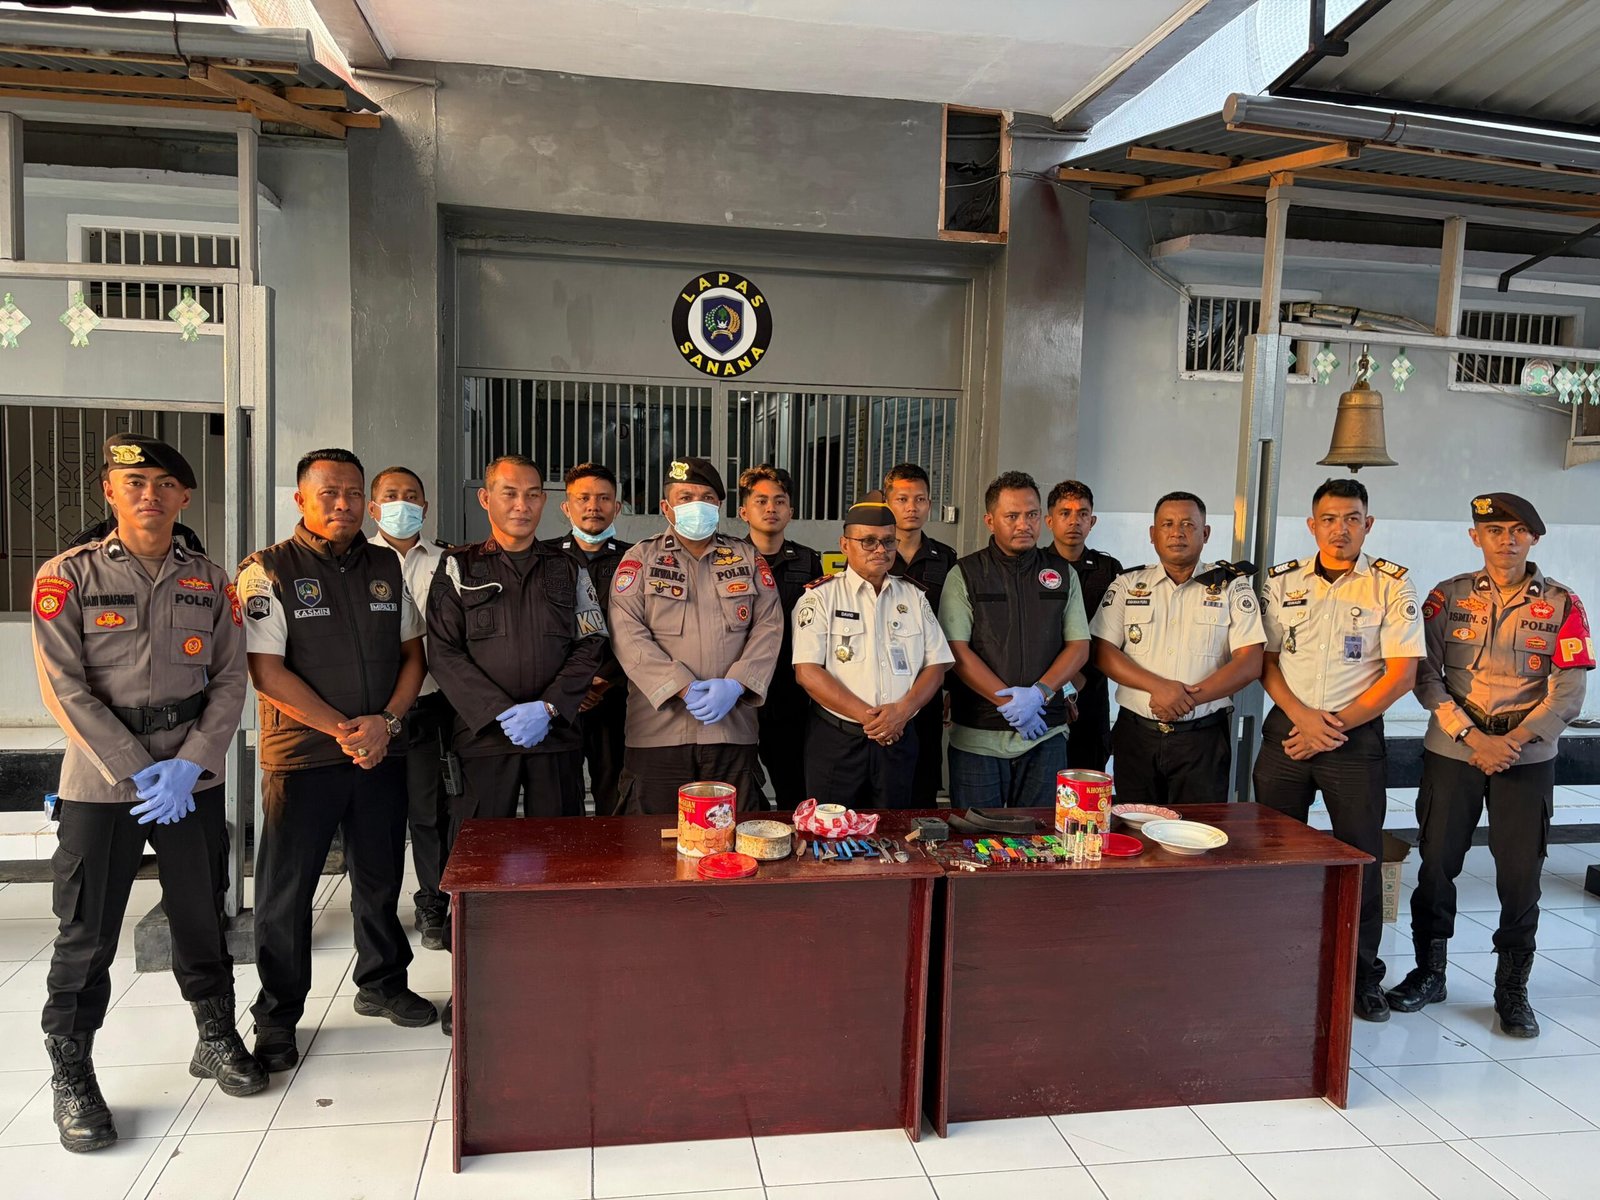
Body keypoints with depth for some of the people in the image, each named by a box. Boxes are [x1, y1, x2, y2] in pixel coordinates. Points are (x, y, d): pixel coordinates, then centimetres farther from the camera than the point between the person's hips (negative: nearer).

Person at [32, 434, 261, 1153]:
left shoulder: (211, 582, 5)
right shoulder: (68, 575, -3)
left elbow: (229, 681, 2)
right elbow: (65, 689, -9)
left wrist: (189, 765, -11)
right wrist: (136, 771, -15)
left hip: (194, 777, 3)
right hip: (100, 779, -2)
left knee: (201, 916, 13)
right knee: (87, 933, 4)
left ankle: (217, 1040, 31)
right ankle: (70, 1077, 21)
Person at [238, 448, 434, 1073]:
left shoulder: (387, 566, 8)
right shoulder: (269, 571, -6)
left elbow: (413, 653, 8)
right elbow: (267, 670, -12)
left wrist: (384, 721, -7)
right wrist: (341, 730, -16)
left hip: (381, 755, 4)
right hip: (301, 756, -4)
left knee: (380, 878, 15)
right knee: (286, 889, 4)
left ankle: (382, 984, 34)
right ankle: (277, 1017, 19)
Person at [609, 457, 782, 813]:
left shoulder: (748, 557, 13)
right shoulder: (641, 558, 7)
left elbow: (769, 626, 6)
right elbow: (627, 633, -5)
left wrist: (735, 684, -11)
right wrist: (683, 688, -15)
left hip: (733, 730, 2)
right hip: (658, 731, -1)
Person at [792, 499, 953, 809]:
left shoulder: (915, 597, 10)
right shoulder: (820, 596, -2)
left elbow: (936, 666, 6)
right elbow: (807, 671, -10)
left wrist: (903, 710, -12)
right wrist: (865, 715, -17)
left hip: (898, 738, 3)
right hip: (836, 740, -3)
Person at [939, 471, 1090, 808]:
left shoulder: (1063, 574, 10)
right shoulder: (965, 575, 1)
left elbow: (1079, 645, 5)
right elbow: (957, 650, -8)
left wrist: (1039, 693, -12)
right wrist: (1007, 701, -15)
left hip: (1045, 733, 2)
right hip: (978, 736, -2)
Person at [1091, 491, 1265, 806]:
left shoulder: (1232, 586, 4)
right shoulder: (1127, 585, 8)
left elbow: (1250, 663, -5)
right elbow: (1103, 653, -1)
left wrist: (1189, 698, -17)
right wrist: (1158, 687, -16)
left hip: (1203, 737, -1)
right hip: (1136, 733, 2)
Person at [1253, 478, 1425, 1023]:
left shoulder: (1392, 584, -2)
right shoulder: (1282, 580, 5)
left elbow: (1402, 673, -7)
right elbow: (1266, 661, 6)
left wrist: (1335, 726, -11)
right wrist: (1302, 716, -10)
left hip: (1357, 737, -2)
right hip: (1286, 730, 3)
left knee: (1361, 855, 3)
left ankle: (1362, 972, 20)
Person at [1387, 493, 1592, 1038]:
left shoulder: (1562, 604, 1)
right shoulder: (1448, 598, 2)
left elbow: (1568, 690, -4)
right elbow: (1426, 676, -3)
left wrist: (1513, 740, -15)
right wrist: (1471, 736, -14)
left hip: (1527, 758, 0)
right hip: (1451, 753, 1)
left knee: (1521, 875, 4)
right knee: (1436, 865, 7)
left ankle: (1512, 988, 20)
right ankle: (1429, 972, 23)